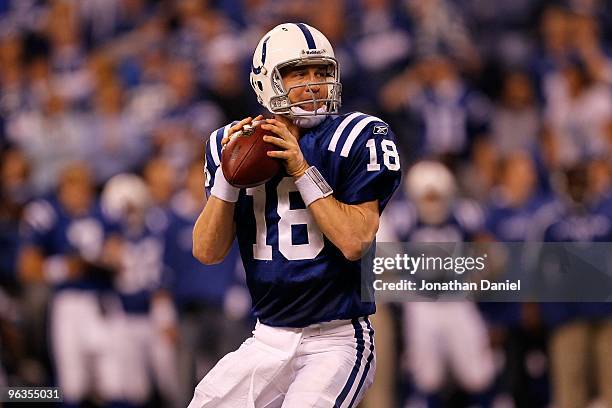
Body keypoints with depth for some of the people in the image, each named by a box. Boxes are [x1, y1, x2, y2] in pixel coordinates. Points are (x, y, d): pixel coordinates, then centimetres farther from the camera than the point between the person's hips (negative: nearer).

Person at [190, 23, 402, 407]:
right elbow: (208, 252, 1)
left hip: (336, 341, -4)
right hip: (268, 343, 5)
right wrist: (227, 173, -10)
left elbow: (355, 242, -15)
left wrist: (302, 170, -17)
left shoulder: (355, 139, -6)